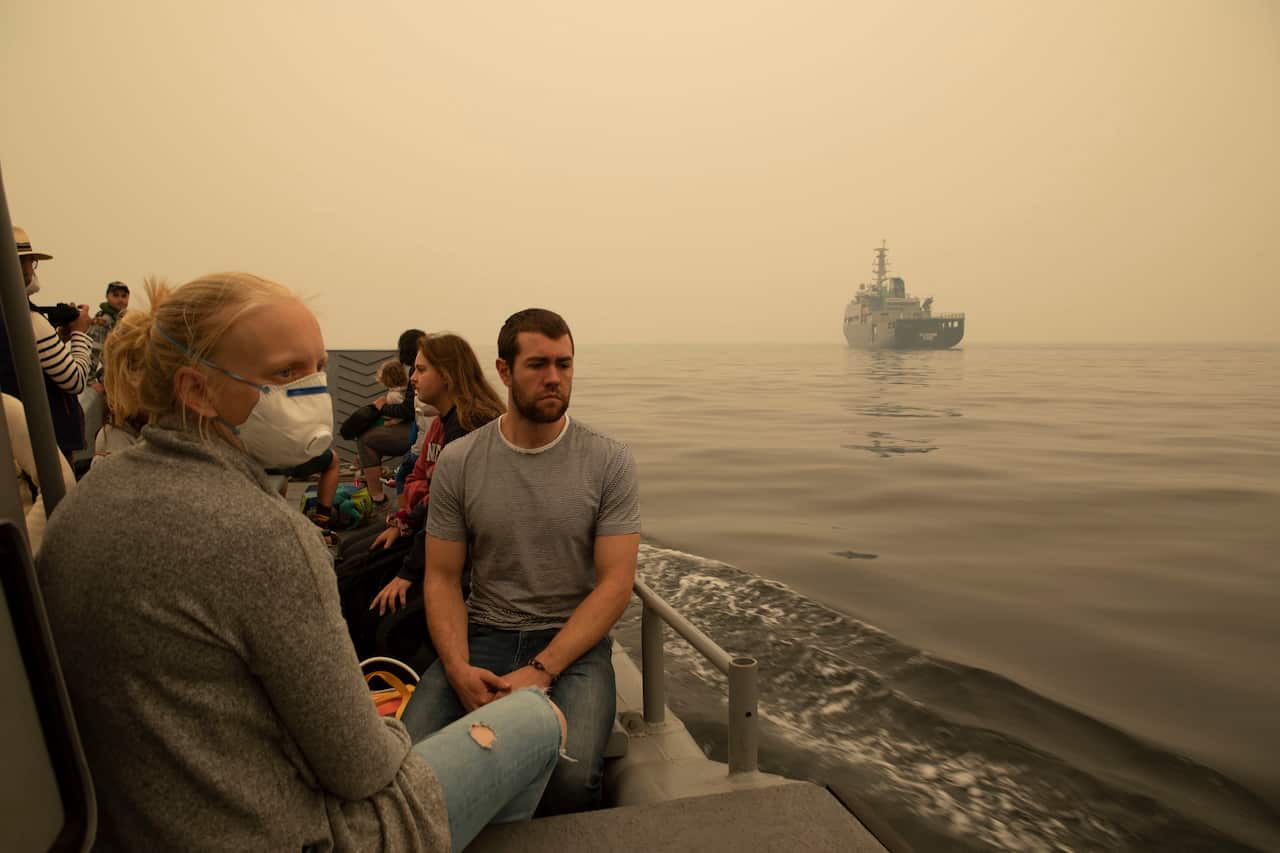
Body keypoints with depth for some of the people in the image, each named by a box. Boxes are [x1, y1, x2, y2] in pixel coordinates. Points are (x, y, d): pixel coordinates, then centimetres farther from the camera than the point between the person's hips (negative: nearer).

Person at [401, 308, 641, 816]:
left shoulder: (609, 461, -5)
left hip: (574, 640, -1)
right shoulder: (457, 462, 0)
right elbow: (442, 578, 3)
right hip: (483, 635, 2)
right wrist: (460, 669, -14)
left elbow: (615, 583, -8)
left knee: (571, 778, -27)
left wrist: (539, 671, -17)